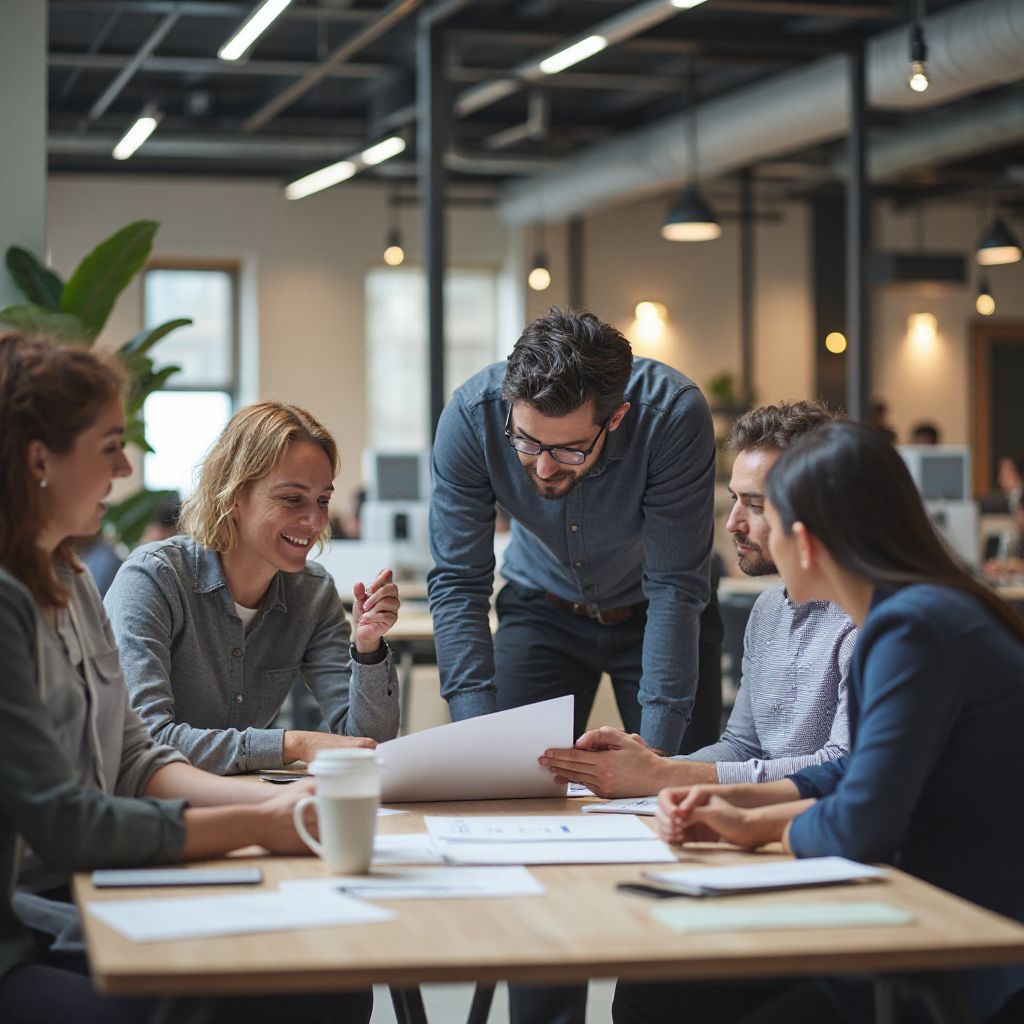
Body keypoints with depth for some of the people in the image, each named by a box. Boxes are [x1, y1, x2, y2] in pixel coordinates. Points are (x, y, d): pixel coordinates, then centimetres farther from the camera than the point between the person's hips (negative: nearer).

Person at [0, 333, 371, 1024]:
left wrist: (278, 800, -3)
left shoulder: (71, 582, 13)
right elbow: (62, 823, -20)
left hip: (74, 904, 9)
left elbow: (133, 760, 13)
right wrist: (260, 826, -14)